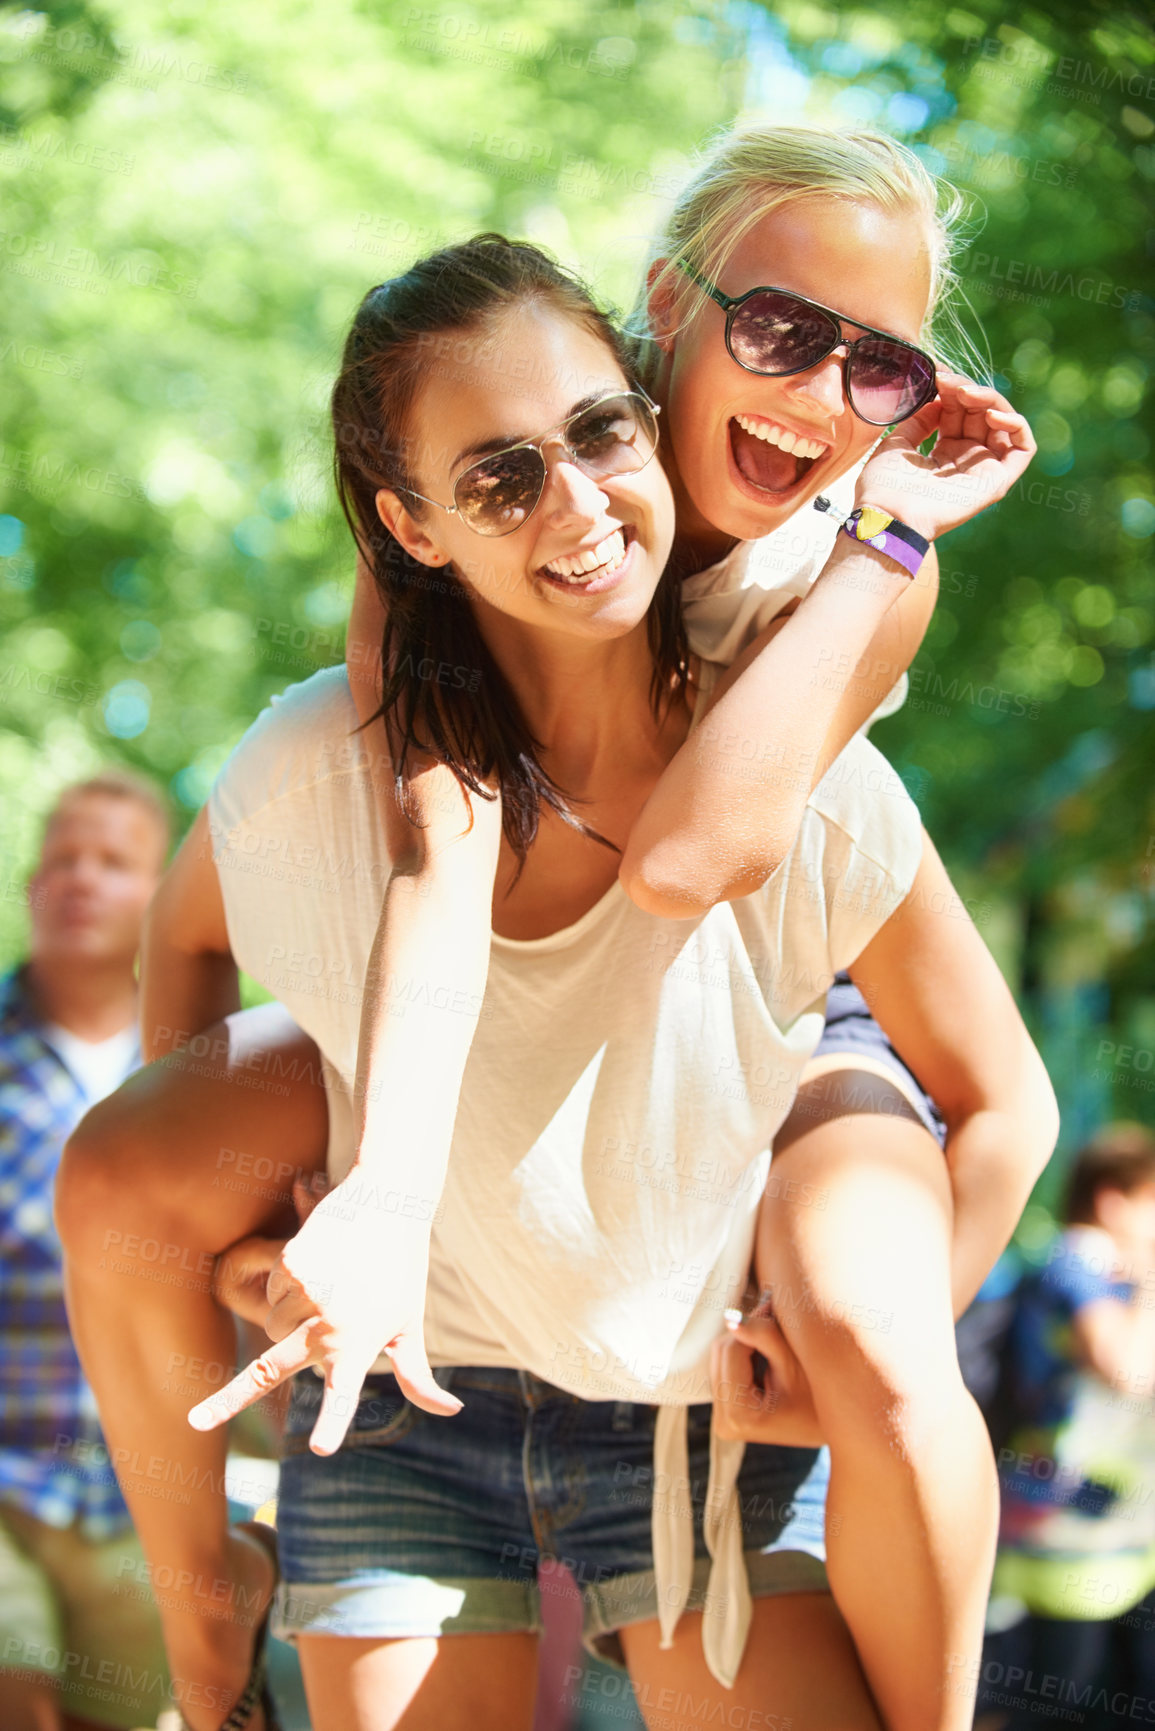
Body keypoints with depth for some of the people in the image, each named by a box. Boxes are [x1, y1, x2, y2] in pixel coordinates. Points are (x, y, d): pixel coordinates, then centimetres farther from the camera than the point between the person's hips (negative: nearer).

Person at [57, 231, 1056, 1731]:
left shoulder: (804, 784, -15)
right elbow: (187, 938, 9)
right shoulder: (322, 769, -15)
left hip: (708, 1401, 0)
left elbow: (1004, 1102, -2)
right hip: (407, 1388, 0)